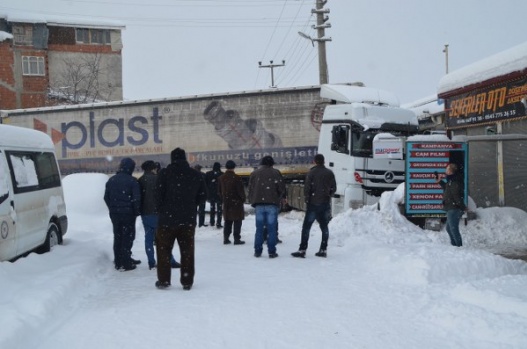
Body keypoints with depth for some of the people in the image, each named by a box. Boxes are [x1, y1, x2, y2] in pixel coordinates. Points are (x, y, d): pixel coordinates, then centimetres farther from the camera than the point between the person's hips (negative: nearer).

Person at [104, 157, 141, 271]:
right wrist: (136, 211, -2)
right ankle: (126, 263, 0)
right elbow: (136, 199, -15)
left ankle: (118, 262, 19)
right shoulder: (132, 181, -12)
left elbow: (106, 197, 11)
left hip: (114, 213, 6)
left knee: (117, 237, 14)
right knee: (128, 237, 1)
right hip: (128, 213, -6)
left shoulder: (111, 180, 7)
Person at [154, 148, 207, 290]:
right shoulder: (196, 175, 2)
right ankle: (187, 282, 10)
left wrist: (161, 211, 7)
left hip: (167, 219, -2)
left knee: (164, 250, 10)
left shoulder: (164, 173, -7)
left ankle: (163, 280, 12)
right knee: (187, 251, 8)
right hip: (188, 220, 2)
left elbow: (158, 195, -9)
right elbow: (202, 196, 5)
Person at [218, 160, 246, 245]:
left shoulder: (221, 178, 5)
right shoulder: (236, 178, -14)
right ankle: (237, 239, 0)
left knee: (227, 221, 14)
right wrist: (243, 199, 4)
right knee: (237, 221, 1)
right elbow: (240, 190, -12)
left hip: (226, 203, 5)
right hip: (236, 202, -5)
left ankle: (226, 239, 14)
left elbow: (219, 191, 11)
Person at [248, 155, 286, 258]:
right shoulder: (276, 173, 0)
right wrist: (278, 199, 13)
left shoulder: (254, 173, 8)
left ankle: (257, 251, 9)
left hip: (259, 204, 2)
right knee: (272, 228, 1)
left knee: (259, 228, 8)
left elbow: (250, 189, 8)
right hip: (272, 204, -2)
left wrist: (253, 202, 14)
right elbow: (282, 189, -2)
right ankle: (272, 252, 0)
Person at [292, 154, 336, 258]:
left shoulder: (311, 172, -8)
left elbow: (306, 188, -10)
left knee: (306, 227, -1)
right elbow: (333, 188, 9)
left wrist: (307, 200, 2)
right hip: (325, 204, 4)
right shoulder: (329, 173, 5)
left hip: (313, 204, -4)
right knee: (324, 227, 11)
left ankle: (302, 250, -6)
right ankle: (323, 250, 10)